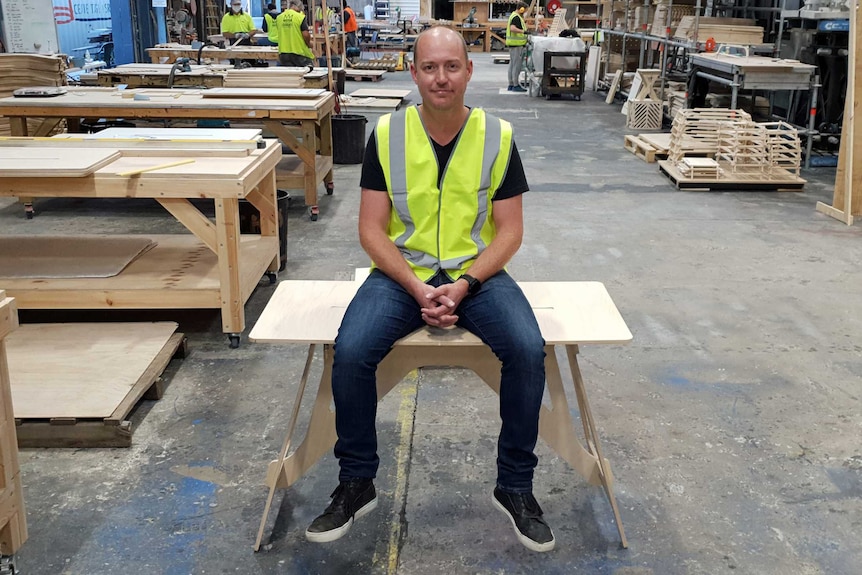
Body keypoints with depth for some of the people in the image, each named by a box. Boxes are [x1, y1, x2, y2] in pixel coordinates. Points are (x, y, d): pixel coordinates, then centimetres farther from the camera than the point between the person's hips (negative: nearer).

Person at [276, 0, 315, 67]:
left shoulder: (279, 18, 6)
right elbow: (306, 35, -14)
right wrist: (309, 44, 5)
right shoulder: (300, 17, -10)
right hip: (299, 52, -5)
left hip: (283, 52, 5)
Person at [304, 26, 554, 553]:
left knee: (529, 351, -26)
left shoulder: (498, 135, -4)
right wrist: (417, 289, -18)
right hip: (403, 271, 0)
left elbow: (509, 230, -2)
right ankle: (357, 484, -2)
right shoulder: (387, 134, -5)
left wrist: (464, 286, -17)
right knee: (350, 352, -25)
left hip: (477, 272, 0)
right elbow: (372, 229, -4)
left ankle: (515, 486, -4)